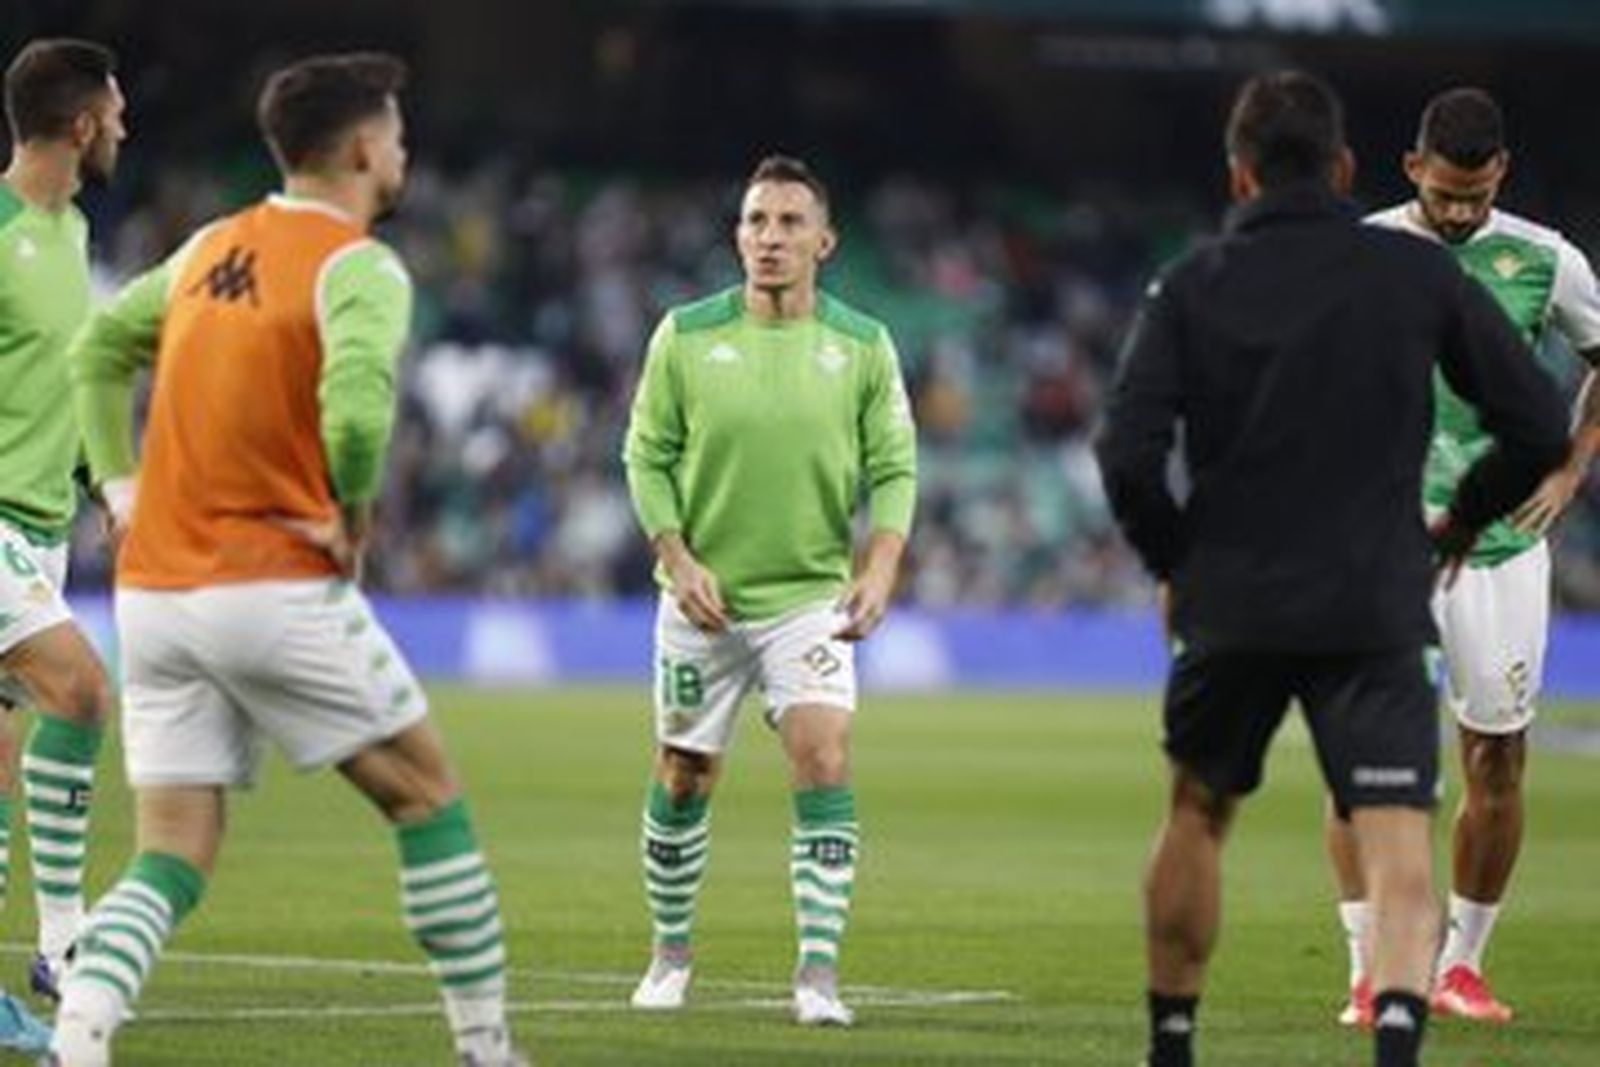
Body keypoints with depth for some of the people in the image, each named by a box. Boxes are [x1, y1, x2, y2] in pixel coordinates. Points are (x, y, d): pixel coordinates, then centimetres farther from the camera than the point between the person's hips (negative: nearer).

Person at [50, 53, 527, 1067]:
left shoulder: (211, 248, 14)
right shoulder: (360, 268, -9)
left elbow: (98, 351, 22)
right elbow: (357, 404, -27)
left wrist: (122, 489, 19)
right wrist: (355, 513, -10)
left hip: (154, 593, 6)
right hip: (277, 592, -6)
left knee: (171, 865, 6)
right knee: (428, 795, 11)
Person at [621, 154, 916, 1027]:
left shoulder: (863, 347, -1)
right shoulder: (686, 336, -3)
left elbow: (893, 470, 1)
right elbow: (648, 455, 1)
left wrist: (879, 572, -13)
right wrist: (678, 559, -10)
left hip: (812, 596, -1)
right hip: (704, 596, 1)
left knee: (824, 762, -16)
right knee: (683, 780, 8)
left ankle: (818, 971, -15)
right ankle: (670, 953, 28)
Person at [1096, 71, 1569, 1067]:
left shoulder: (1190, 287, 1)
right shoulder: (1419, 274, 1)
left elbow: (1130, 458, -8)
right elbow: (1540, 425, 1)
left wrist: (1175, 565, 9)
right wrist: (1461, 520, 17)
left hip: (1230, 608, 2)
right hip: (1377, 609, -2)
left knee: (1198, 816, 23)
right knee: (1400, 853, -8)